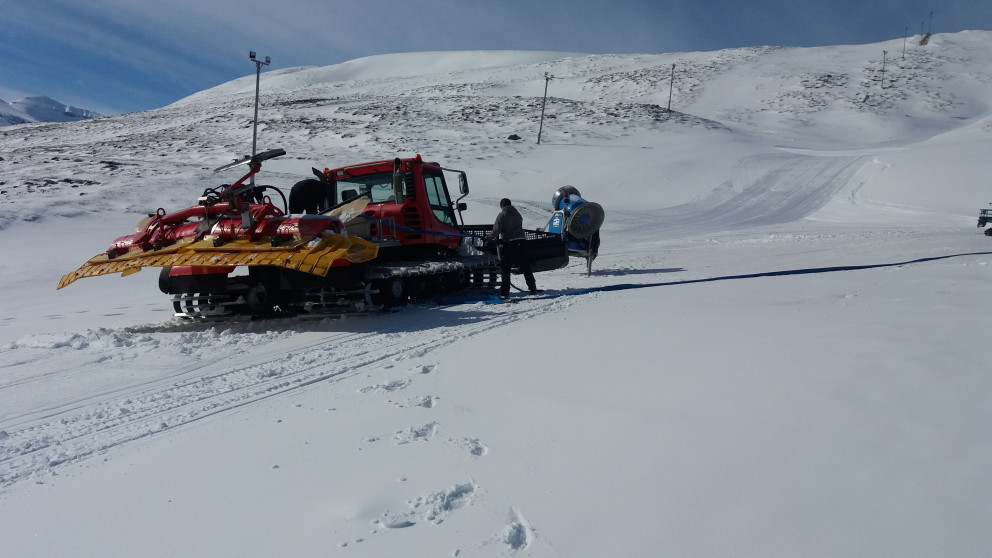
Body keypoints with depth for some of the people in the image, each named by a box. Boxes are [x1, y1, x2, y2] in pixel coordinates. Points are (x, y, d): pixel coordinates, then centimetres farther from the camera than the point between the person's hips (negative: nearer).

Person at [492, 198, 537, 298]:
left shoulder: (502, 215, -5)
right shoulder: (517, 214, 14)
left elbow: (496, 230, -9)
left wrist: (493, 238, 10)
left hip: (508, 244, -5)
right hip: (520, 242, 5)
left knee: (505, 268, 1)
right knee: (525, 267, 10)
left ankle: (504, 291, -2)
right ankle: (533, 289, 12)